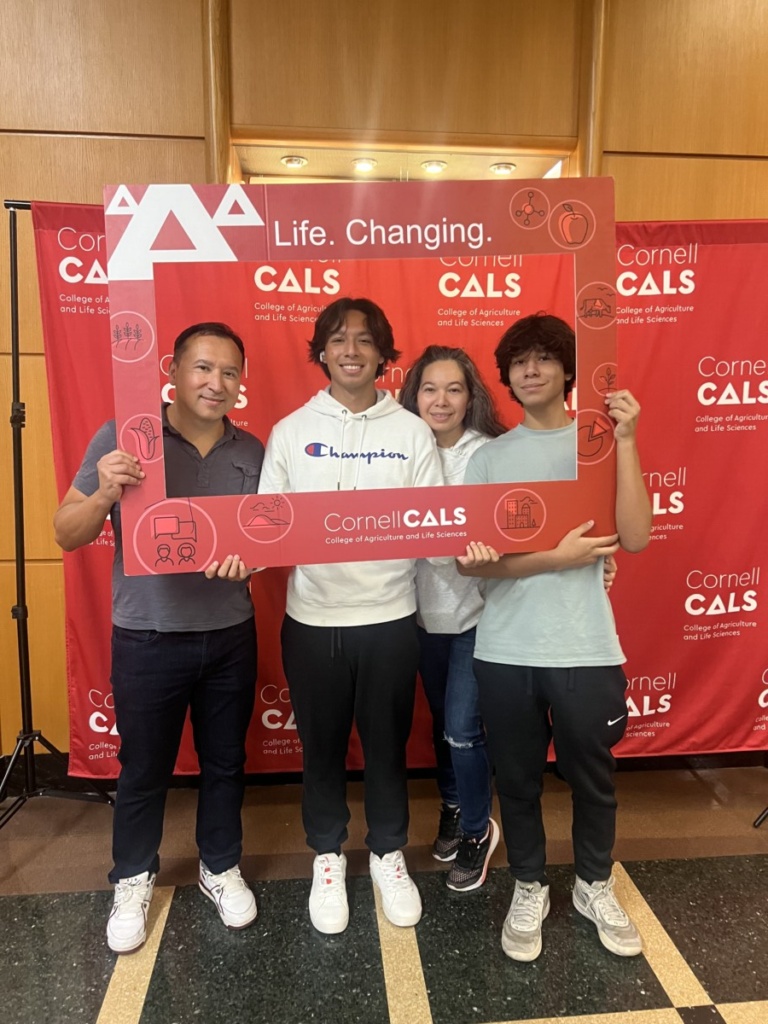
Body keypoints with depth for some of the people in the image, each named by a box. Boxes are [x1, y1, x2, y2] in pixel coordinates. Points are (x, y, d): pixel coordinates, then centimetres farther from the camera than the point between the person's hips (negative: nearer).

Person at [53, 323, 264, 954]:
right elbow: (67, 535, -7)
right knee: (144, 769, 14)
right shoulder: (124, 437, -9)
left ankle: (221, 867, 41)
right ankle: (134, 879, 39)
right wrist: (104, 494, -27)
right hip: (147, 640, -2)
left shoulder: (252, 452, 1)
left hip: (231, 637, 3)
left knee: (225, 763, 18)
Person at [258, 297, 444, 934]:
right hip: (313, 619, 0)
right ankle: (328, 857, 38)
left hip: (390, 616, 0)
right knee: (322, 745, 15)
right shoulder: (292, 431, 1)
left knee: (388, 743, 15)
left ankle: (389, 854, 38)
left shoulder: (412, 432, 1)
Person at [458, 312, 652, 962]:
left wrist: (626, 442, -17)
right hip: (505, 652, 1)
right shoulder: (489, 457, 3)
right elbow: (467, 560, -6)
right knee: (518, 780, 15)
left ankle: (595, 887, 42)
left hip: (586, 649, 0)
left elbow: (635, 538, -12)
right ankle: (529, 889, 39)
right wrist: (555, 558, -17)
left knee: (593, 777, 17)